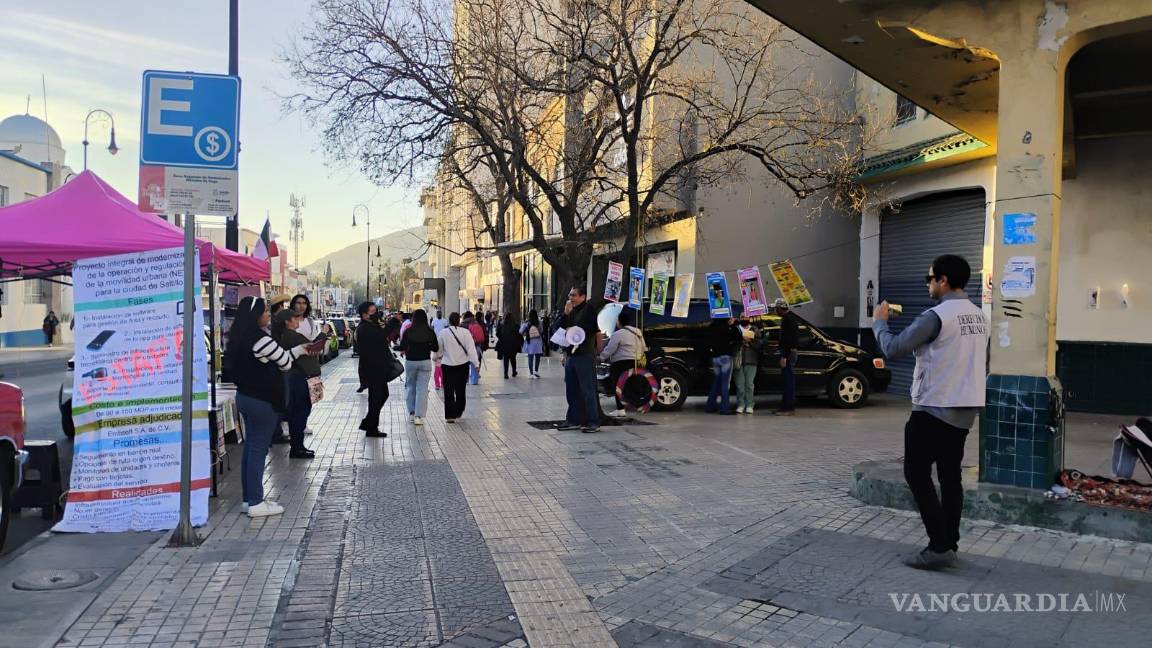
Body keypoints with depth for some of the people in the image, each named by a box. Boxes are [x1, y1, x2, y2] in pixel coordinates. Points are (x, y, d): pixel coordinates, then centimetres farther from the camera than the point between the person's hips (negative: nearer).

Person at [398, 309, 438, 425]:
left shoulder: (408, 332, -7)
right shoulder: (430, 332, -5)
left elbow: (402, 348, -5)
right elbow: (436, 348, 1)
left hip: (410, 361, 0)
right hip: (425, 362, 0)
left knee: (410, 387, 18)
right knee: (422, 389, 2)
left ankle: (412, 412, 21)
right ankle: (419, 416, 0)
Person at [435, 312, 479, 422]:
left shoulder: (443, 333, -5)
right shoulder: (465, 332, -8)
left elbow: (439, 350, 7)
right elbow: (471, 349, -12)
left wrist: (439, 357, 28)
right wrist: (476, 362, -9)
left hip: (447, 365, 0)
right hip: (462, 365, 0)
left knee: (449, 391, 4)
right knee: (461, 390, 15)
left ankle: (450, 415, 0)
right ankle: (458, 413, 24)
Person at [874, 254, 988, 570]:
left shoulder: (936, 316, -18)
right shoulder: (979, 316, 10)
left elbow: (893, 349, -15)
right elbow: (984, 365, 17)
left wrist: (879, 321, 1)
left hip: (933, 408, -8)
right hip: (965, 410, 8)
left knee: (917, 474, 0)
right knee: (950, 476, 13)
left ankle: (939, 547, -3)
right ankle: (949, 545, 17)